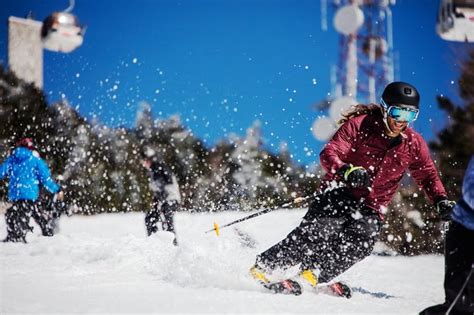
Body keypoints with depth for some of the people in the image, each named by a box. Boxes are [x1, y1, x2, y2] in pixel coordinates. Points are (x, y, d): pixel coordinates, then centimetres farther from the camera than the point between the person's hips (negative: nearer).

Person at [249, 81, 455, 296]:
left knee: (362, 239, -28)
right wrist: (347, 171, -36)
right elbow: (328, 154, -16)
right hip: (340, 194, -3)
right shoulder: (359, 125, -8)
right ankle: (263, 266, -12)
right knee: (317, 232, -25)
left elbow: (428, 175, 18)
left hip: (370, 208, 4)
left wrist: (440, 200, -1)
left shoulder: (414, 144, 4)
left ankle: (314, 274, -23)